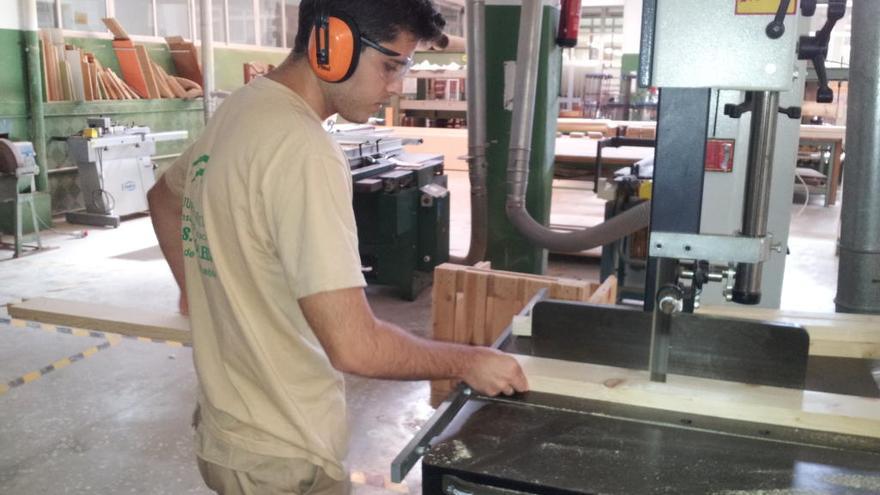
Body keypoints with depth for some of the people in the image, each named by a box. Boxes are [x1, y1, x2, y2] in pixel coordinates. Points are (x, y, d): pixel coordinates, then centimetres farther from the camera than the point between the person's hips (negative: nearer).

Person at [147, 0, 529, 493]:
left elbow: (164, 196, 21)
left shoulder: (240, 110, 2)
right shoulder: (303, 151, -28)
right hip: (281, 454, -8)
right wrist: (468, 362, -15)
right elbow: (354, 346, -30)